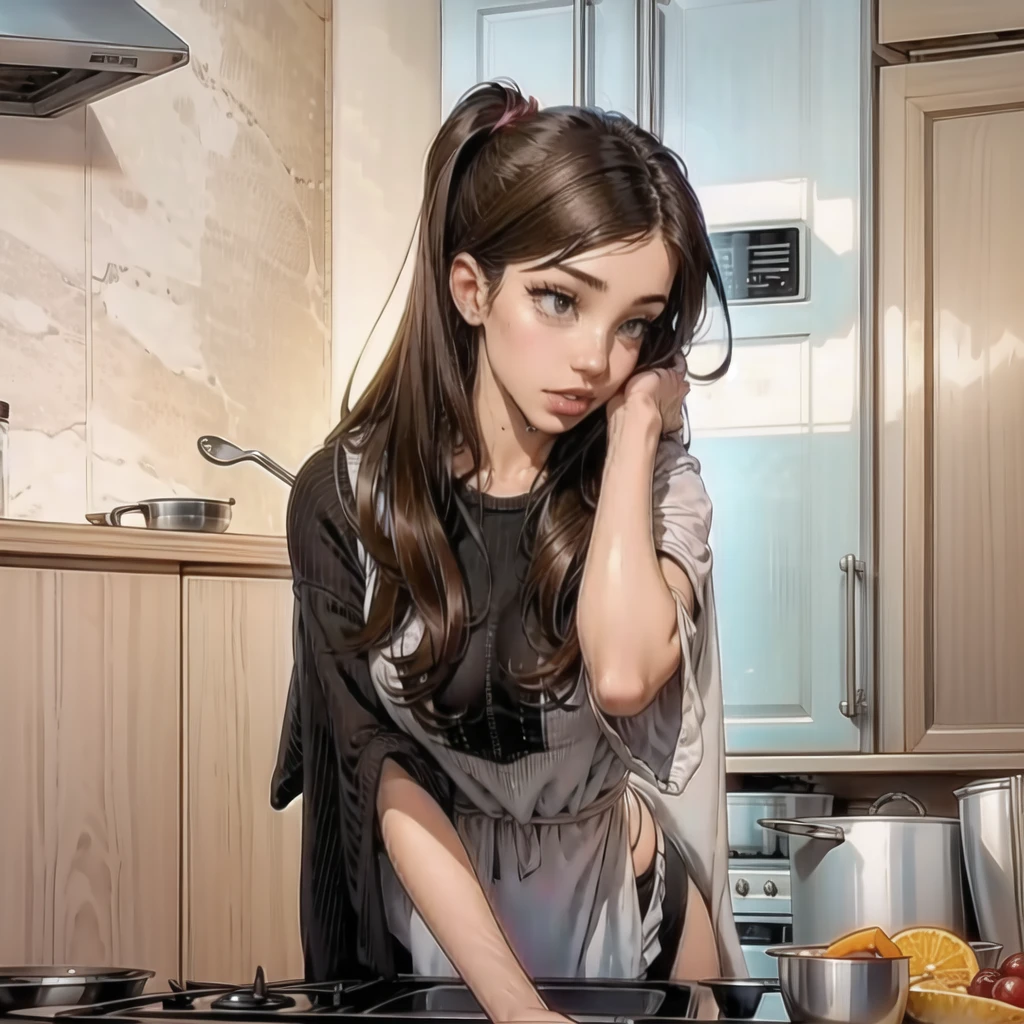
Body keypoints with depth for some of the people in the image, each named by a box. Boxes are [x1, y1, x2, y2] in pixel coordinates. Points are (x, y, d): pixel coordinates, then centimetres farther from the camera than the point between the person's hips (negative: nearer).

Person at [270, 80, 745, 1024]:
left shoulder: (653, 482, -11)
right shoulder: (344, 497, -15)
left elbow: (625, 674, -32)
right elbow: (389, 779, -17)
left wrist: (633, 428, -23)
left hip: (628, 905, 2)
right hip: (438, 913, -1)